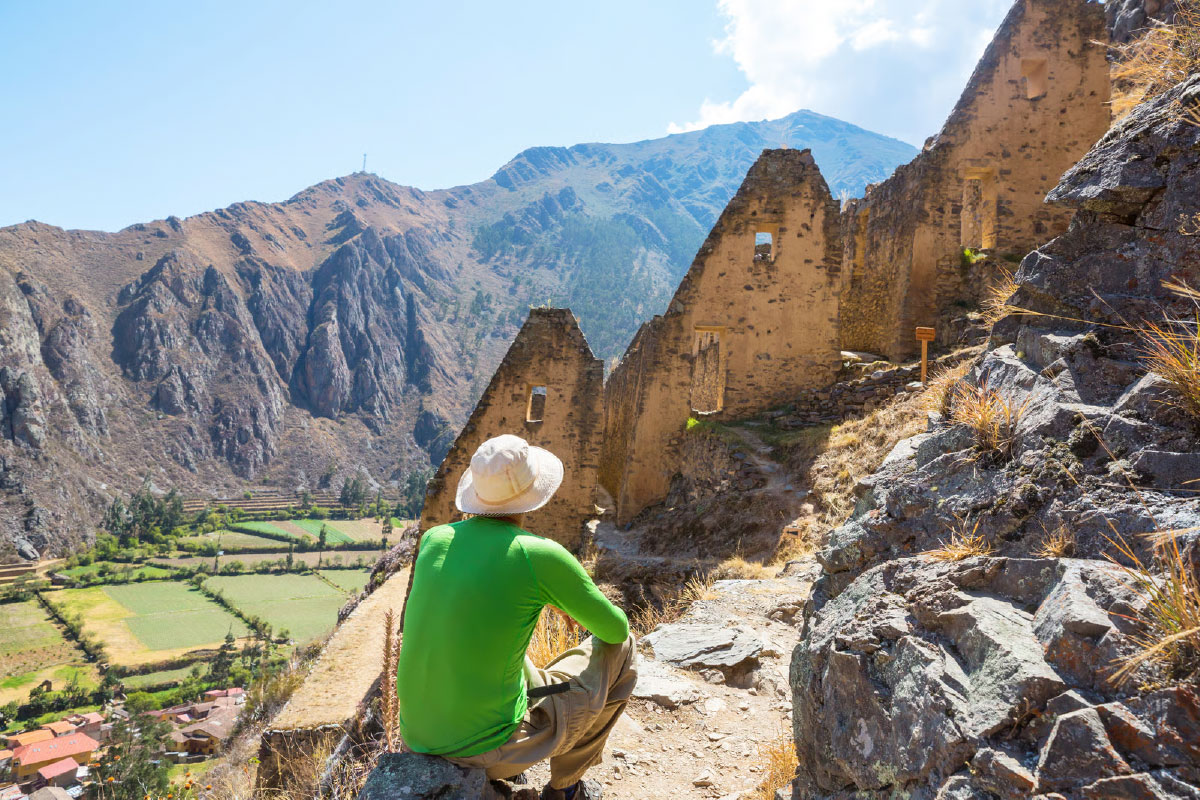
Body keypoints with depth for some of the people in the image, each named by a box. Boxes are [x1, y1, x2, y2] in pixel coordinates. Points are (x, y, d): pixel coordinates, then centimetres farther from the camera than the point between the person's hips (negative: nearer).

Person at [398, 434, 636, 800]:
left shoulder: (433, 539, 0)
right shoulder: (541, 555, -17)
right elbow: (615, 630, -2)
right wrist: (593, 615, 22)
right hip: (489, 747, -6)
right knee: (621, 650, 10)